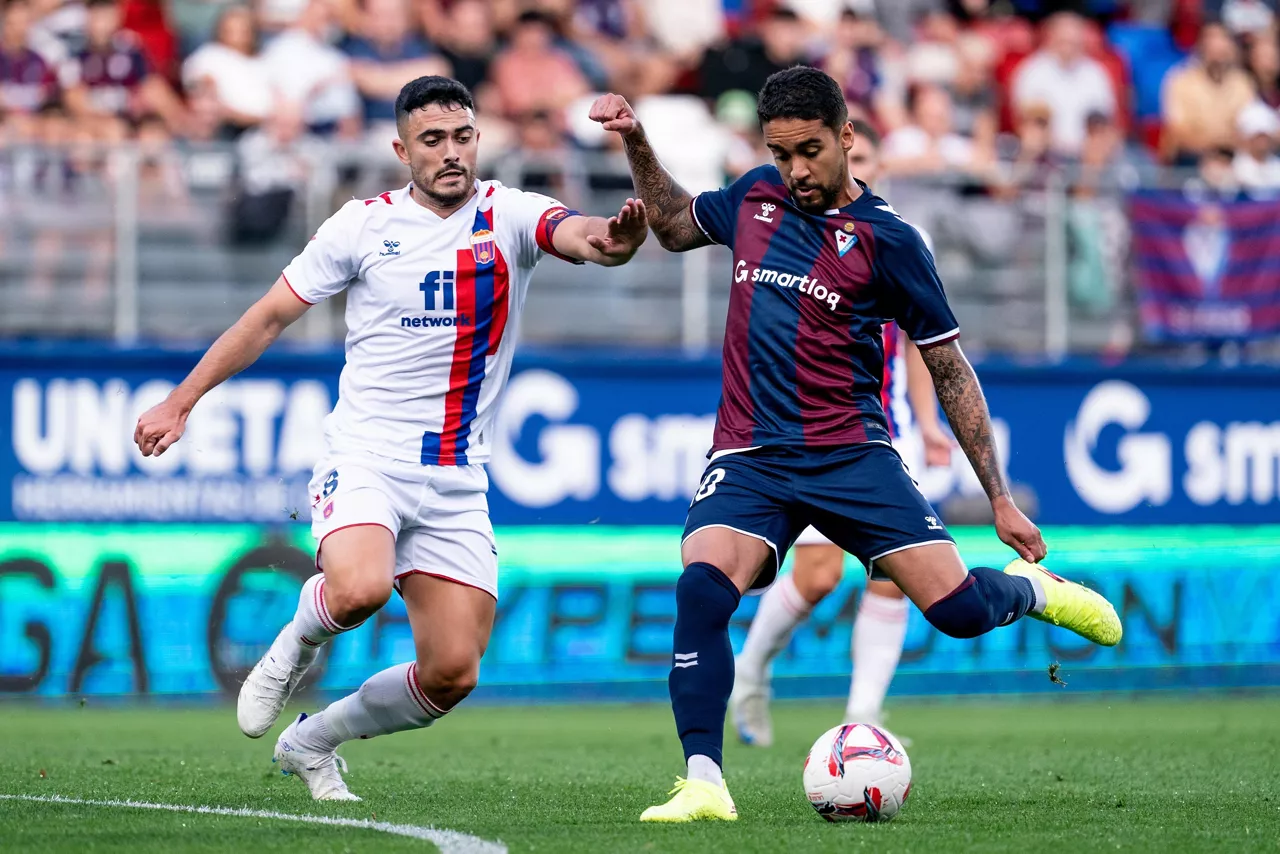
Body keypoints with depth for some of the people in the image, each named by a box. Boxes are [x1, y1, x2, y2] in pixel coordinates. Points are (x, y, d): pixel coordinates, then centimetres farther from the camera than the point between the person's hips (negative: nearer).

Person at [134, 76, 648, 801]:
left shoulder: (510, 216, 0)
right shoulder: (366, 224, 0)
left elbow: (576, 234, -22)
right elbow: (270, 316, 9)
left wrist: (612, 240, -47)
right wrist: (181, 401, 8)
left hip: (457, 482, 2)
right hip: (366, 459, -2)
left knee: (452, 674, -3)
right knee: (360, 589, -34)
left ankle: (313, 741, 23)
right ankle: (297, 645, 3)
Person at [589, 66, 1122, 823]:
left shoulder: (886, 239, -4)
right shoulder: (756, 197, 9)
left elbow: (950, 368, 2)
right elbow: (675, 226, 30)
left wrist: (1001, 499, 1)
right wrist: (637, 144, 14)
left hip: (851, 455, -2)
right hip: (750, 458, 2)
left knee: (958, 609, -12)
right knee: (702, 589, -26)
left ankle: (1030, 589, 24)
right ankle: (704, 785, -23)